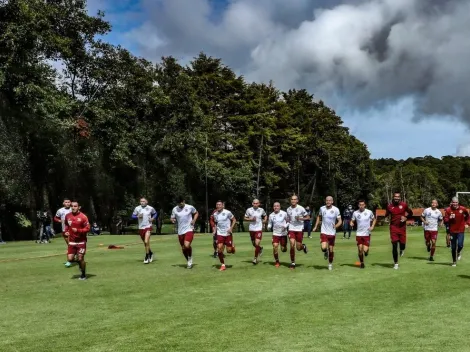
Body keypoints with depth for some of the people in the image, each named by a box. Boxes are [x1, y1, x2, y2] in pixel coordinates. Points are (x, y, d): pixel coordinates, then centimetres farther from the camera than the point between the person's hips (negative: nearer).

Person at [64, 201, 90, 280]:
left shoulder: (83, 217, -12)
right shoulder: (68, 216, 3)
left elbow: (87, 228, -11)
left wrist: (78, 230, -23)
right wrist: (66, 231, 3)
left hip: (81, 241, -4)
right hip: (72, 241, 4)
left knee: (81, 259, -2)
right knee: (70, 259, -5)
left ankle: (83, 275, 18)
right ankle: (79, 262, 30)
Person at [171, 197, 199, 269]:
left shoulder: (190, 207, -5)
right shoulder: (174, 209, 0)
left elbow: (196, 213, 13)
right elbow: (172, 218, 11)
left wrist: (194, 220, -4)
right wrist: (173, 220, -13)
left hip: (189, 229, -4)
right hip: (180, 231, 4)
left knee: (187, 245, -23)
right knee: (183, 248, 10)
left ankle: (190, 259, 5)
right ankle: (189, 262, 33)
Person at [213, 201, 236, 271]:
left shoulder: (227, 212, -11)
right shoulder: (215, 214, 3)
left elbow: (234, 220, -2)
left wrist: (231, 228, -15)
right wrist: (215, 230, 4)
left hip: (228, 234, -3)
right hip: (220, 234, 3)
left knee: (229, 251, -2)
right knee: (219, 250, -11)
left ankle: (232, 246, 36)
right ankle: (222, 265, 5)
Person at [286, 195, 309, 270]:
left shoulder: (301, 208, -7)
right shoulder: (288, 209, 5)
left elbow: (308, 217, -2)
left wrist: (300, 218, -17)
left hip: (299, 229, -2)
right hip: (291, 229, 2)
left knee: (298, 248, 0)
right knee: (292, 245, -12)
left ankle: (303, 246, 38)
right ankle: (292, 263, 0)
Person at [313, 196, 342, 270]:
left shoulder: (336, 210, -7)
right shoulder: (322, 208, -1)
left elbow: (340, 221, -5)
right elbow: (319, 217, 18)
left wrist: (336, 226, -24)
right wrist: (316, 226, 12)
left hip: (332, 233, 0)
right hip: (323, 232, 0)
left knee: (331, 250, 7)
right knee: (323, 248, -18)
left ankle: (330, 264, 27)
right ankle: (326, 252, 19)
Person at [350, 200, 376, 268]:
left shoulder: (369, 212, -3)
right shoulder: (355, 213, -1)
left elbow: (374, 219, 12)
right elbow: (352, 221, 9)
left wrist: (372, 226, -4)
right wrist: (351, 224, -15)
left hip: (367, 234, -1)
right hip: (359, 234, 1)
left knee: (365, 250, -10)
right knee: (360, 249, 2)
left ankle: (367, 250, 28)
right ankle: (362, 263, 23)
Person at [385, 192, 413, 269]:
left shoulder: (404, 205, -2)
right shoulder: (389, 206, 1)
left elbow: (410, 213, 9)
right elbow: (386, 215, 14)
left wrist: (406, 218, -9)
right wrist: (386, 218, -9)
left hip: (402, 227, 0)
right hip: (393, 228, 0)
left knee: (402, 244, -1)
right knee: (394, 246, -5)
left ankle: (402, 249, 40)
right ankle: (396, 263, 7)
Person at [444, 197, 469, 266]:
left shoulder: (463, 209, -5)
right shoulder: (448, 210, -7)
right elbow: (445, 220, -8)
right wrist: (450, 218, -26)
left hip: (461, 230, -1)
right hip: (452, 231, 1)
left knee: (460, 244, -16)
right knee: (453, 247, 6)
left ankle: (459, 253, 20)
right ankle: (454, 261, 22)